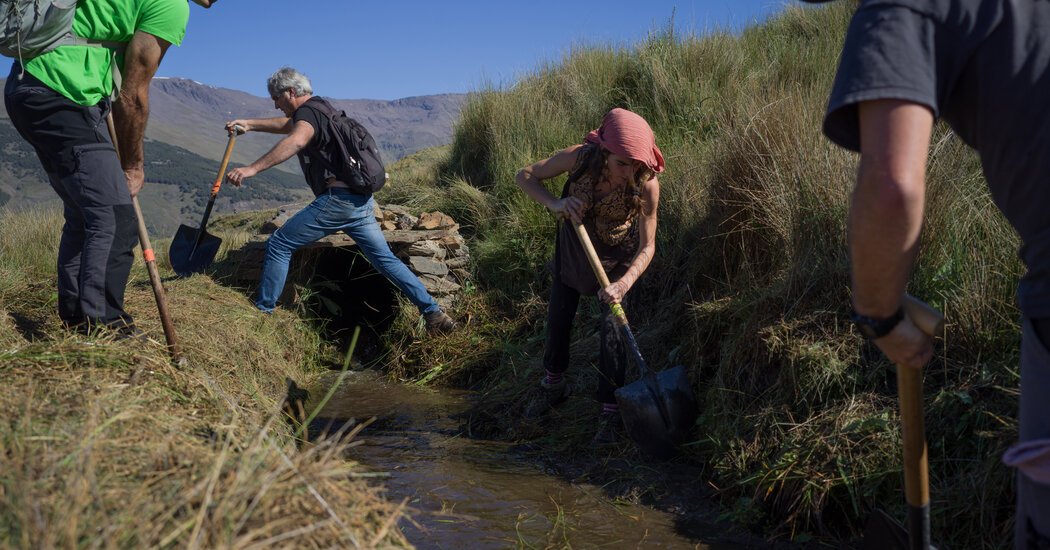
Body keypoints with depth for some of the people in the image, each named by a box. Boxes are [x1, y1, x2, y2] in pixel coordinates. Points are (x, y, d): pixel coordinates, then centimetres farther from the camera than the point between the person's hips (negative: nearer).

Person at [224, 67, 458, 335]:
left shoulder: (308, 111, -8)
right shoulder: (319, 107, 22)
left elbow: (295, 141, -31)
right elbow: (288, 124, 42)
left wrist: (252, 168, -38)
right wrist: (250, 124, 36)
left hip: (338, 199, -9)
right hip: (362, 200, 9)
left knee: (278, 245, 2)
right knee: (386, 259, 9)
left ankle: (262, 310, 8)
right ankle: (434, 313, 3)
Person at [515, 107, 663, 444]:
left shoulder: (646, 185, -32)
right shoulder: (581, 158, -31)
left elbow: (647, 246, -26)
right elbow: (525, 176, -18)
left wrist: (624, 283, -43)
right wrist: (554, 203, -36)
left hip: (616, 257, -2)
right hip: (573, 248, 2)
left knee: (612, 329, -11)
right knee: (557, 319, 13)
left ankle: (610, 412, 4)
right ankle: (553, 387, 39)